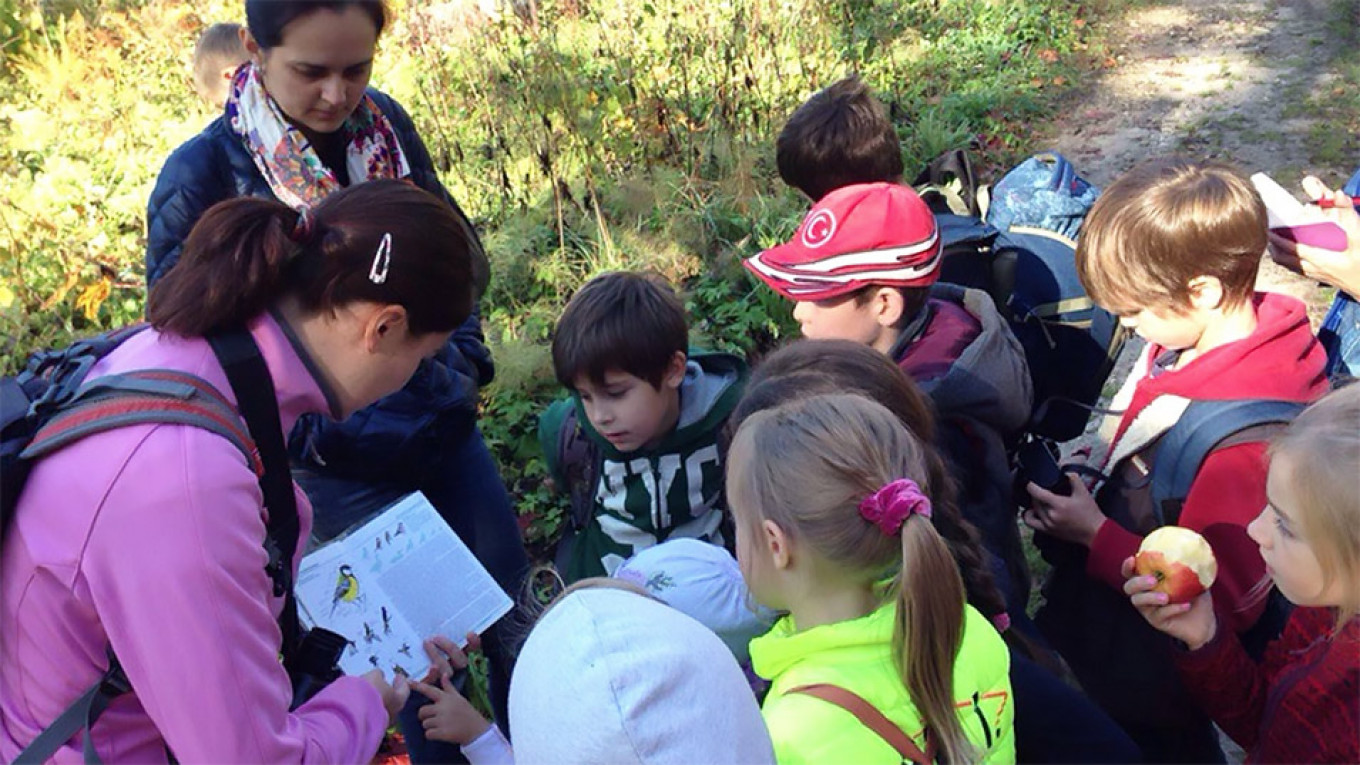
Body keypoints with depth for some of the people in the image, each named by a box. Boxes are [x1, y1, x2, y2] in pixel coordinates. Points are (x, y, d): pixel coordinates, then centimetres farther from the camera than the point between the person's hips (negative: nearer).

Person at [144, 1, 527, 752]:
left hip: (449, 430, 5)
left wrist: (465, 357, 5)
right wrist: (302, 438, -16)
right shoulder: (200, 174, -17)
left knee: (512, 604, 19)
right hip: (349, 470, -5)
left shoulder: (386, 122, -4)